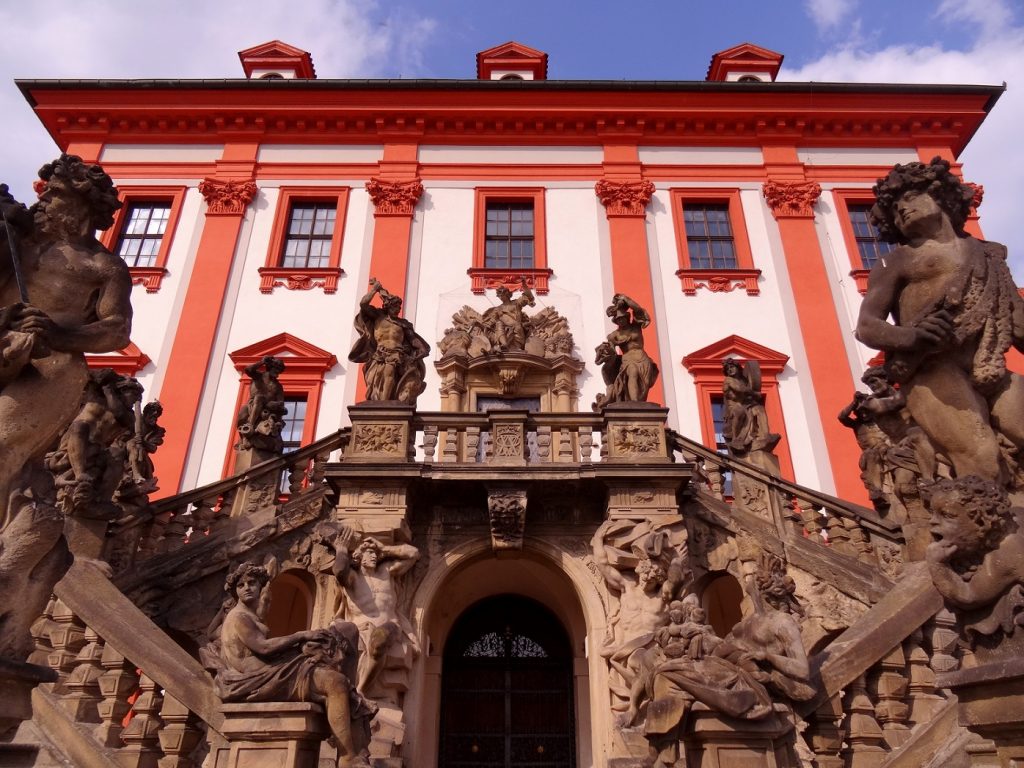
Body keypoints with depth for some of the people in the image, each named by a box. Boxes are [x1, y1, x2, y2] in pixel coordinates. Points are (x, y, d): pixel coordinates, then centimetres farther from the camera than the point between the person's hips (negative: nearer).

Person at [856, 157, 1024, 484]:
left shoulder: (989, 254, 25)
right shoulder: (896, 262, 13)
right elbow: (866, 325, 2)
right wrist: (906, 335, -20)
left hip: (994, 375, 4)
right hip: (935, 373, -4)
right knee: (982, 457, -26)